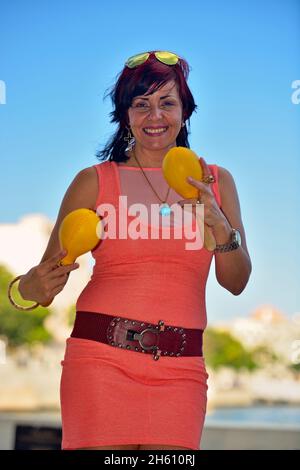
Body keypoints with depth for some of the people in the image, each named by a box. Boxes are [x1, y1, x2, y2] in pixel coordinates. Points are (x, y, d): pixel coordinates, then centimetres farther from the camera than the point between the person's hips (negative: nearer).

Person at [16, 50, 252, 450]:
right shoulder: (94, 182, 3)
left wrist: (220, 227, -10)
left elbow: (236, 283, 8)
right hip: (102, 355, -2)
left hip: (180, 368, 2)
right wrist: (32, 288, -20)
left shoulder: (216, 181, 11)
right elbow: (49, 274, 2)